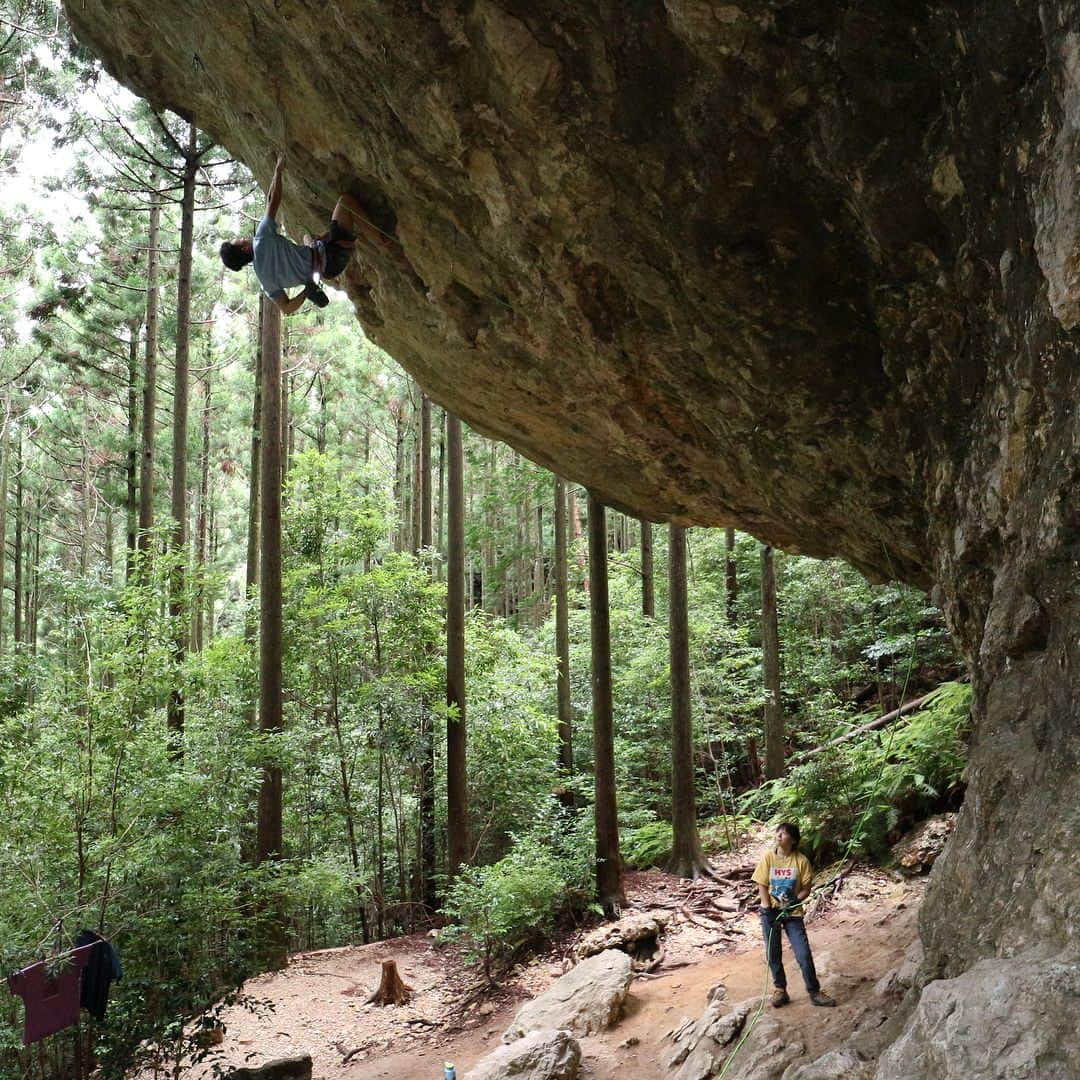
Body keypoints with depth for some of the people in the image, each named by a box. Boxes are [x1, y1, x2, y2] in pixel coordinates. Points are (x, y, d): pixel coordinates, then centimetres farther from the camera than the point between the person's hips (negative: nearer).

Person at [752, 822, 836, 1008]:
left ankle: (814, 992, 9)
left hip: (793, 913, -1)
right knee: (773, 954, 6)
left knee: (804, 954, -4)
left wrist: (793, 902, -20)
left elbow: (806, 888, -4)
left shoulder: (801, 860, -8)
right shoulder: (768, 857, -7)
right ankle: (780, 990, 22)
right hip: (771, 912, 1)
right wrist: (768, 910, -12)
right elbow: (762, 886, -4)